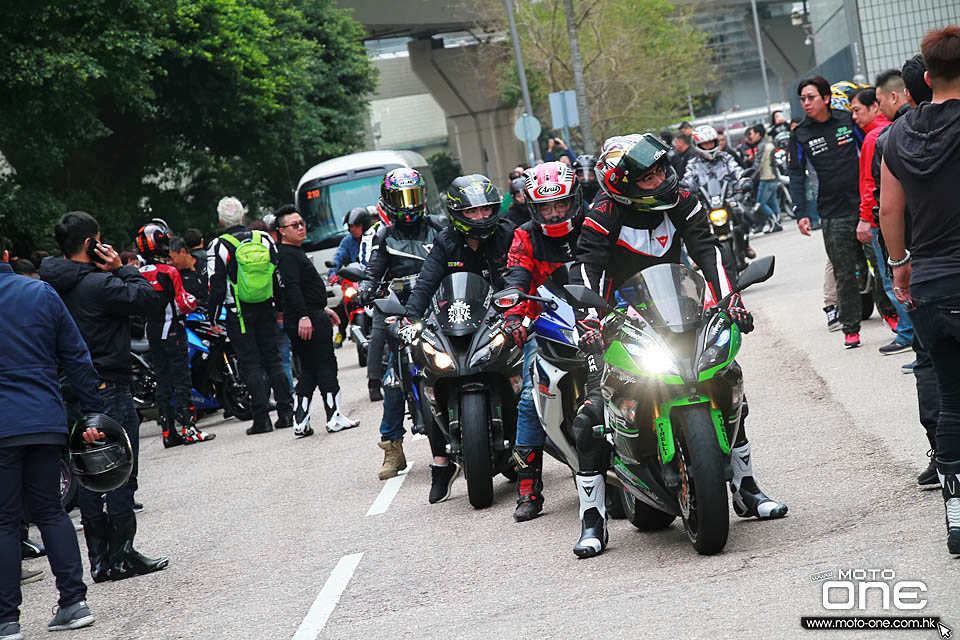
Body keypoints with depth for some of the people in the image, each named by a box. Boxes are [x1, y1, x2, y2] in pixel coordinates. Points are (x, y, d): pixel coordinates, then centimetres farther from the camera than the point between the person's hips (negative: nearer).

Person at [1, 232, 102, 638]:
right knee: (49, 509, 14)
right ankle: (74, 601, 10)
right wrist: (93, 411, 10)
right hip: (47, 420, 4)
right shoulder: (42, 293, 5)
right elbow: (77, 358, 6)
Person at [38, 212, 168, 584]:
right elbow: (149, 298, -16)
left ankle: (99, 559, 16)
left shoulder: (50, 288, 7)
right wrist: (121, 268, -7)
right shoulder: (98, 285, -18)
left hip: (73, 394, 8)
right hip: (108, 389, -8)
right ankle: (121, 556, 5)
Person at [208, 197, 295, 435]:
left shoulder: (219, 246, -8)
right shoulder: (264, 239, 5)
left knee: (250, 364, 0)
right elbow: (279, 276, 9)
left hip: (239, 313, -4)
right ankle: (286, 412, 7)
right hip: (266, 309, 4)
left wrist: (212, 316, 1)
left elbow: (217, 287, -9)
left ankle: (262, 417, -2)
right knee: (273, 359, 10)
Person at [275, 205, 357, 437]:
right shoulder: (288, 255, -13)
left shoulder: (296, 252, 22)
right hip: (308, 321, -11)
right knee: (326, 366, -5)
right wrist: (303, 316, -31)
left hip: (312, 317, 11)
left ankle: (301, 422, 9)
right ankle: (335, 418, -1)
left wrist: (323, 309, 32)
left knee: (309, 371, 11)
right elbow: (292, 287, -24)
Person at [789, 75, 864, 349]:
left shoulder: (847, 120, 3)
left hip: (864, 203, 1)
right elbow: (797, 175, 3)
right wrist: (801, 213, -5)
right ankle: (850, 328, 8)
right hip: (833, 214, -1)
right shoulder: (800, 135, 2)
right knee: (844, 273, 0)